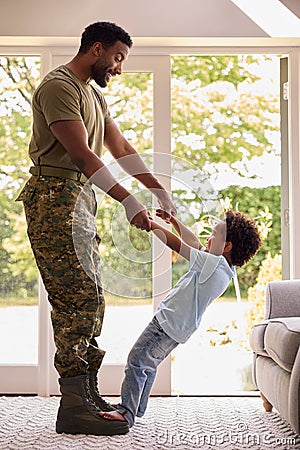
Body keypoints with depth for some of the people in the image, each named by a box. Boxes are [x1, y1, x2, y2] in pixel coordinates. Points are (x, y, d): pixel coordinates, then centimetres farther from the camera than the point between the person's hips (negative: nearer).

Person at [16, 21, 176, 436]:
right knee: (79, 299, -14)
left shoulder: (94, 95, 22)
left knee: (89, 300, 9)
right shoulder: (58, 86, -10)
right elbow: (82, 154, -18)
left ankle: (88, 396, 16)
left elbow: (122, 149, 22)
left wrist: (161, 192, 16)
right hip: (55, 201, -10)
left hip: (80, 203, 10)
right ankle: (73, 407, -11)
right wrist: (129, 202, -21)